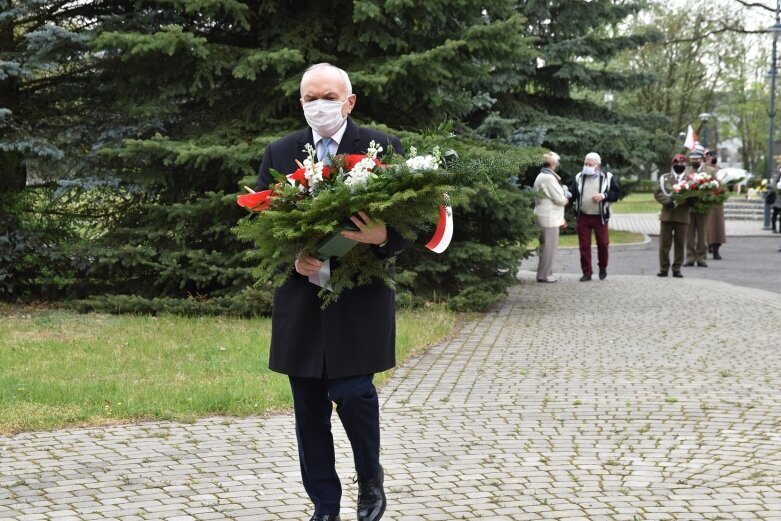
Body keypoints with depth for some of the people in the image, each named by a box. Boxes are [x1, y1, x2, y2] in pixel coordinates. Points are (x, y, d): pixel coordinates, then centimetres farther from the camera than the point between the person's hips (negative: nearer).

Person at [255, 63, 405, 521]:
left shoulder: (383, 148, -1)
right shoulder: (280, 153, 8)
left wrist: (384, 237, -24)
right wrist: (291, 257, -12)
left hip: (359, 297, -3)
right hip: (301, 298, 3)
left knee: (352, 390, -10)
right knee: (309, 406, 6)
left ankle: (371, 479, 18)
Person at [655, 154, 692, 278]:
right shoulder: (664, 178, 10)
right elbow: (658, 193, 3)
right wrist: (667, 200, -14)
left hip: (682, 215, 0)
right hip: (667, 215, 0)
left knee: (680, 244, 2)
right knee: (664, 243, -1)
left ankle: (677, 269, 9)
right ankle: (664, 268, 5)